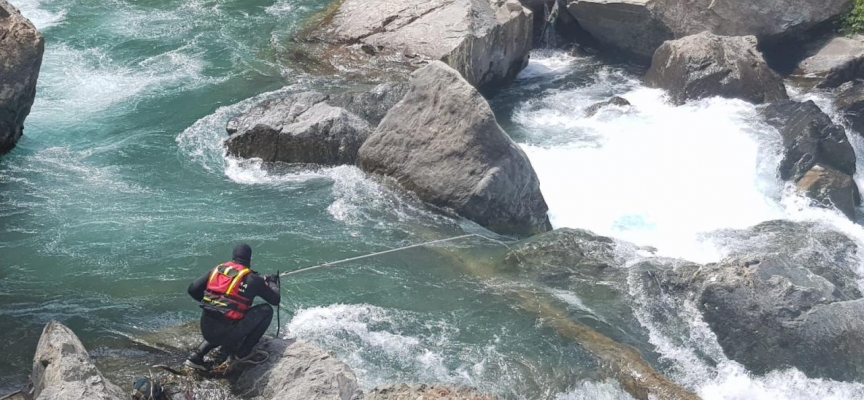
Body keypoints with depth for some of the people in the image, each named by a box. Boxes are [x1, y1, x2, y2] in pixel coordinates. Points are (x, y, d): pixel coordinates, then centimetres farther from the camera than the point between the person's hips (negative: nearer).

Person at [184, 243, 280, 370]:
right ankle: (244, 352, 11)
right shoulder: (252, 278, -3)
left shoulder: (216, 269, 9)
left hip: (206, 330, 6)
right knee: (266, 310, 7)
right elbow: (276, 300, 6)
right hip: (227, 332, -6)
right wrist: (271, 282, 26)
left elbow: (193, 290, 8)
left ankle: (196, 357, 19)